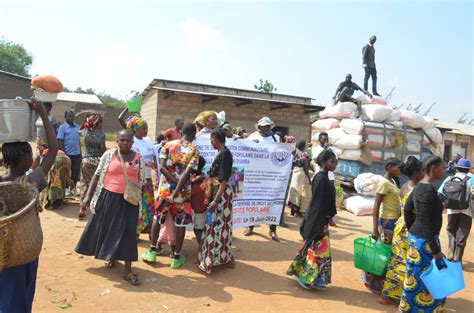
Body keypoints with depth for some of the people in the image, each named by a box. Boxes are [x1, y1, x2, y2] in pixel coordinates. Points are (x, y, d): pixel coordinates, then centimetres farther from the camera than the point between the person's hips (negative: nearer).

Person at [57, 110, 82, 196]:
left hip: (77, 154, 4)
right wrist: (64, 154, -14)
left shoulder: (77, 126, 8)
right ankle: (66, 188, 22)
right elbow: (60, 141, -9)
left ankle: (73, 188, 24)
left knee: (76, 172, 10)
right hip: (68, 154, -4)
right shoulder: (62, 127, -6)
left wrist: (80, 153, 12)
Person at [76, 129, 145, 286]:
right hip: (108, 197, 1)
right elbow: (97, 175, 1)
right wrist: (88, 196, -4)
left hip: (129, 200, -1)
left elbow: (142, 181, 6)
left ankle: (128, 270, 8)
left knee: (127, 232, 1)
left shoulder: (138, 157, 0)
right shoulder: (108, 154, -2)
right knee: (106, 228, 13)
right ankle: (110, 256, 41)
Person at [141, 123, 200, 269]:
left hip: (165, 188, 2)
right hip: (183, 191, -2)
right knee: (181, 223, 10)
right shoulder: (194, 151, -7)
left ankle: (152, 251, 25)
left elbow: (163, 168, -10)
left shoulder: (168, 145, 0)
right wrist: (176, 192, -16)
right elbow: (187, 174, -17)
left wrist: (174, 182, -9)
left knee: (158, 217, 21)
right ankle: (177, 257, 19)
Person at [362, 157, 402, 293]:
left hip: (394, 221, 9)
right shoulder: (384, 183, -16)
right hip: (387, 221, -9)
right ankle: (372, 282, 13)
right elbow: (376, 207, -19)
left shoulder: (393, 182, 11)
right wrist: (375, 229, -21)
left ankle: (380, 281, 27)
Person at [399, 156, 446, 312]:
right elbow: (425, 223, -24)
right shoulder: (429, 190, -22)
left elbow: (407, 209, 15)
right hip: (424, 240, -10)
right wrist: (436, 250, -18)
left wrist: (412, 232, 22)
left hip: (416, 236, 10)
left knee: (417, 274, 20)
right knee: (425, 276, 6)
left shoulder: (420, 186, 7)